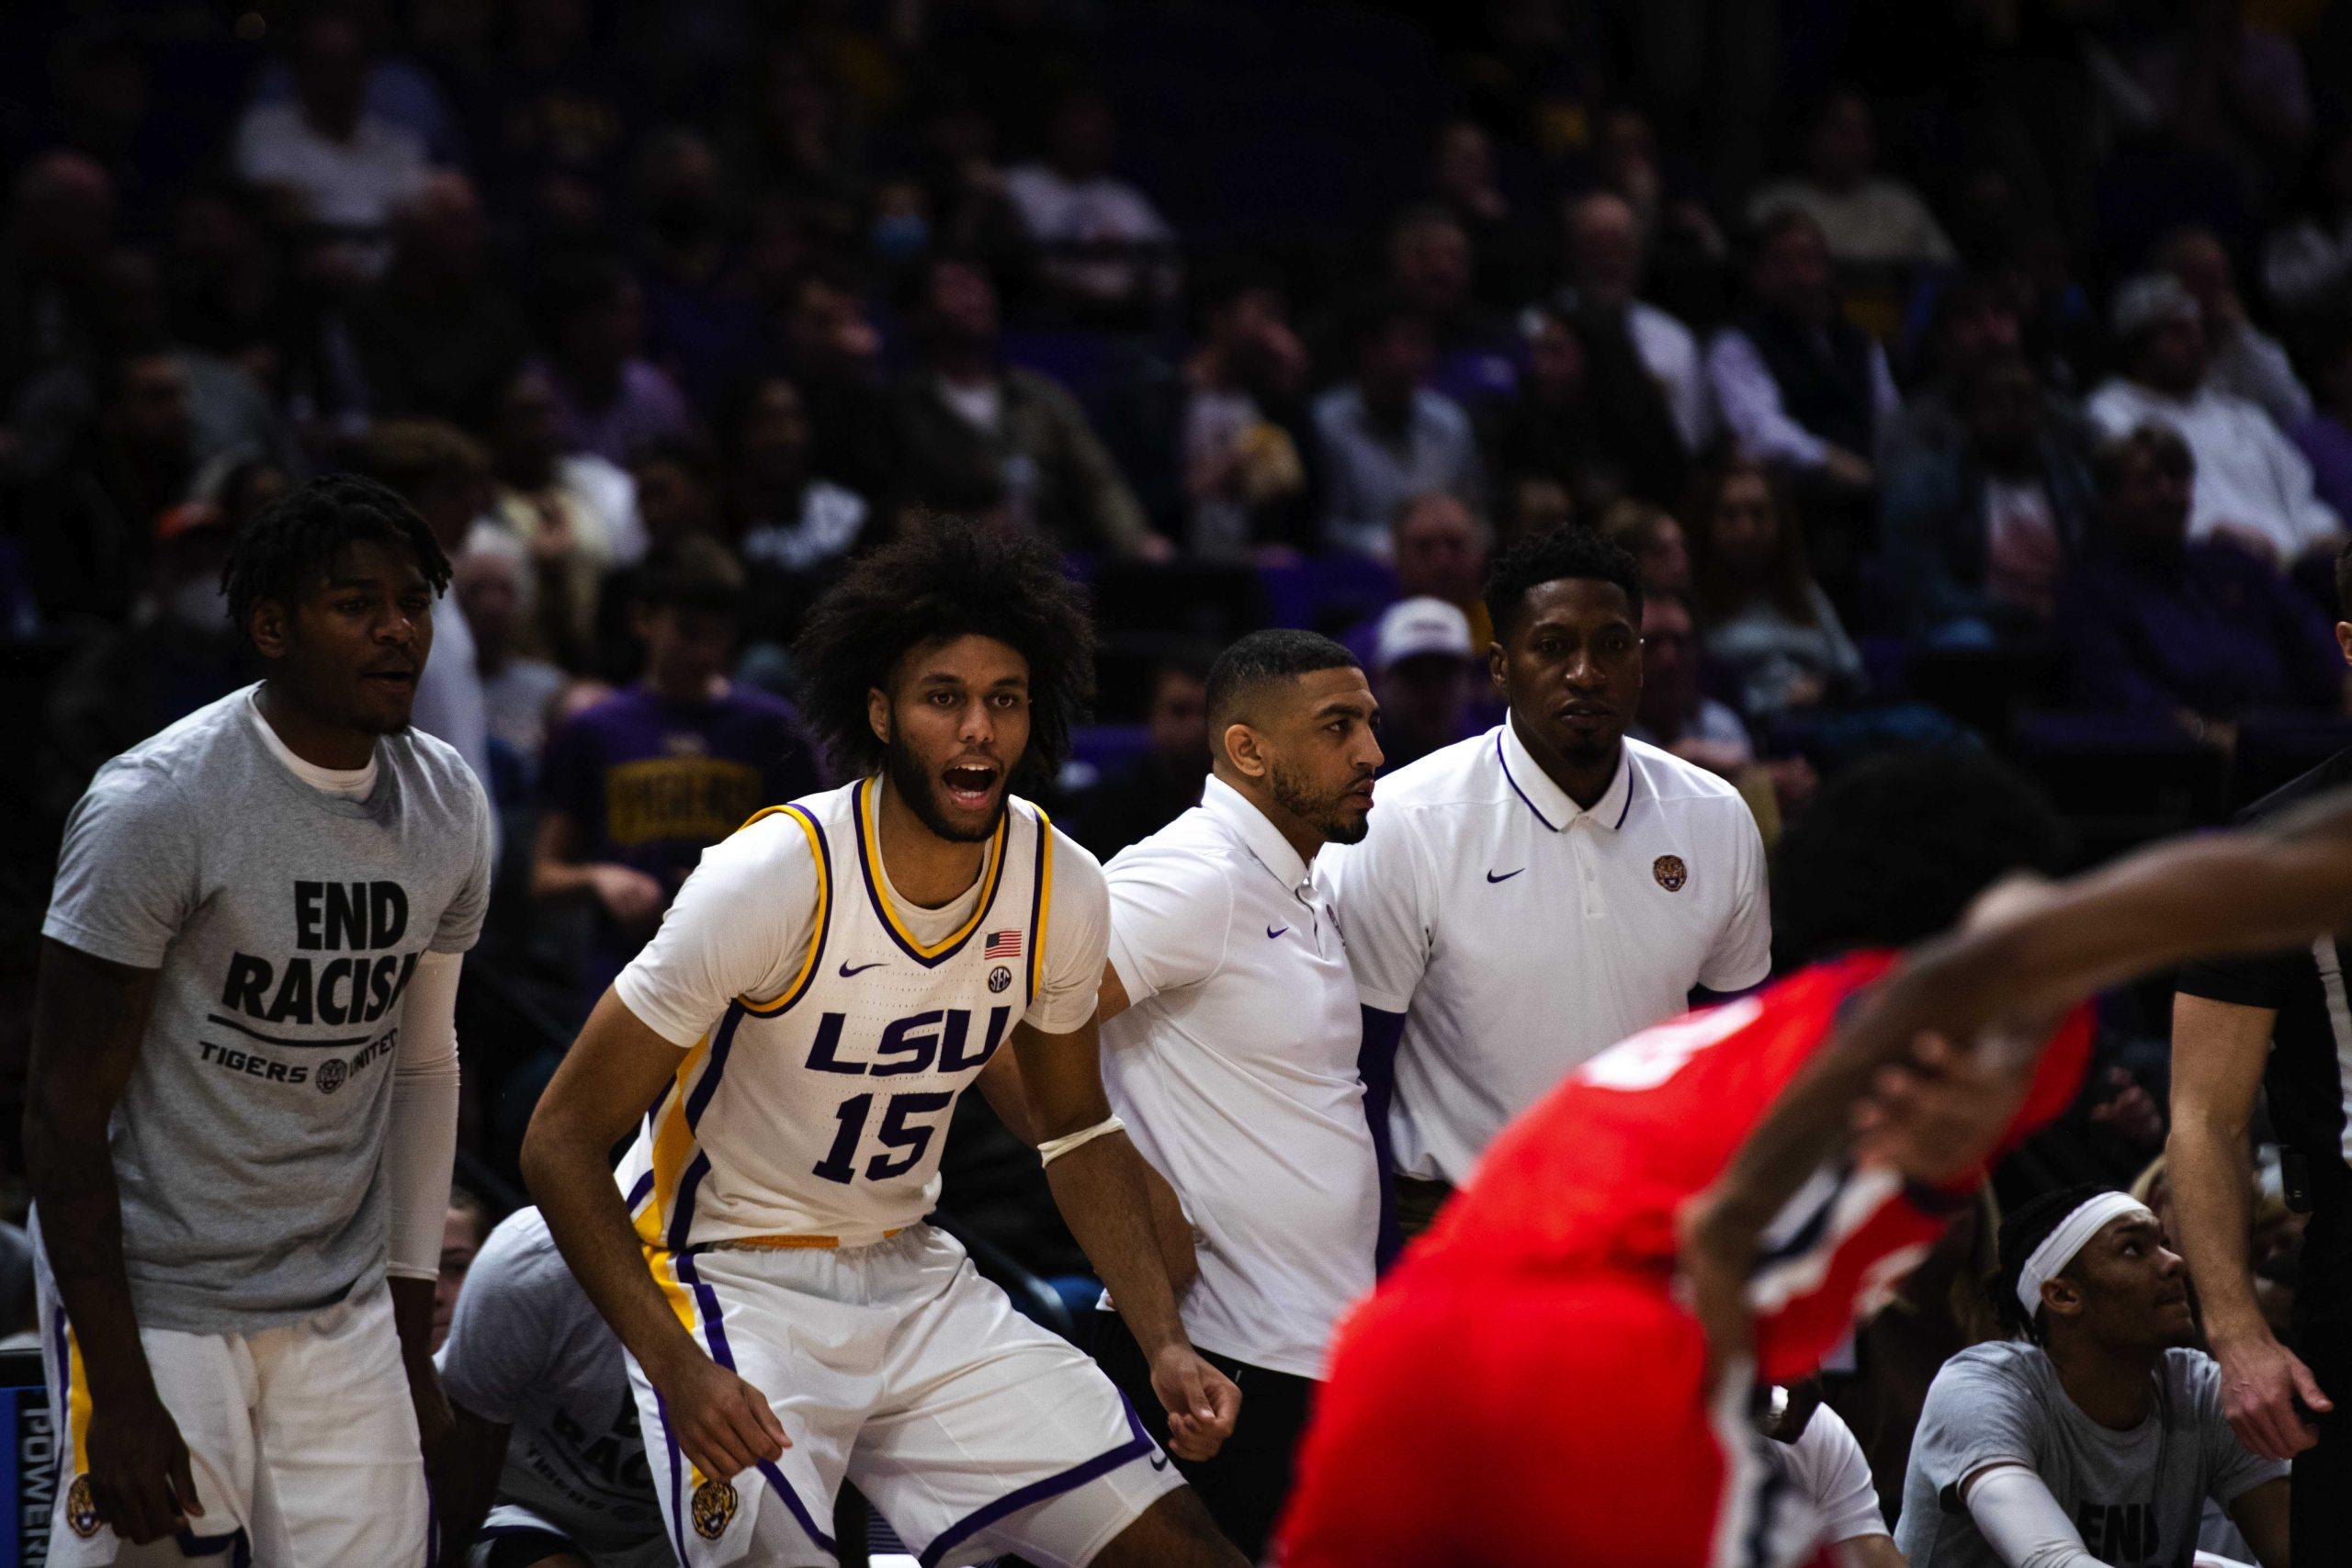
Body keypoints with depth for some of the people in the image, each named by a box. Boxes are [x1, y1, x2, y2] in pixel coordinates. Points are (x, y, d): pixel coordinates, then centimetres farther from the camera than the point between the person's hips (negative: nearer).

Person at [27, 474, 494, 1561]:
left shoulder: (448, 809, 5)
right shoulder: (156, 806, -15)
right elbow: (67, 1112, -13)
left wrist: (412, 1345, 14)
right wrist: (117, 1392, -16)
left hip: (343, 1310, 6)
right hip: (155, 1299, -6)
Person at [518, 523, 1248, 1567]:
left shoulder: (1063, 891, -6)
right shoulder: (778, 875, -22)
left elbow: (1076, 1132, 13)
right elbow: (562, 1141, -19)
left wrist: (1164, 1347, 1)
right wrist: (677, 1369, -29)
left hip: (914, 1280, 5)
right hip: (730, 1281, -5)